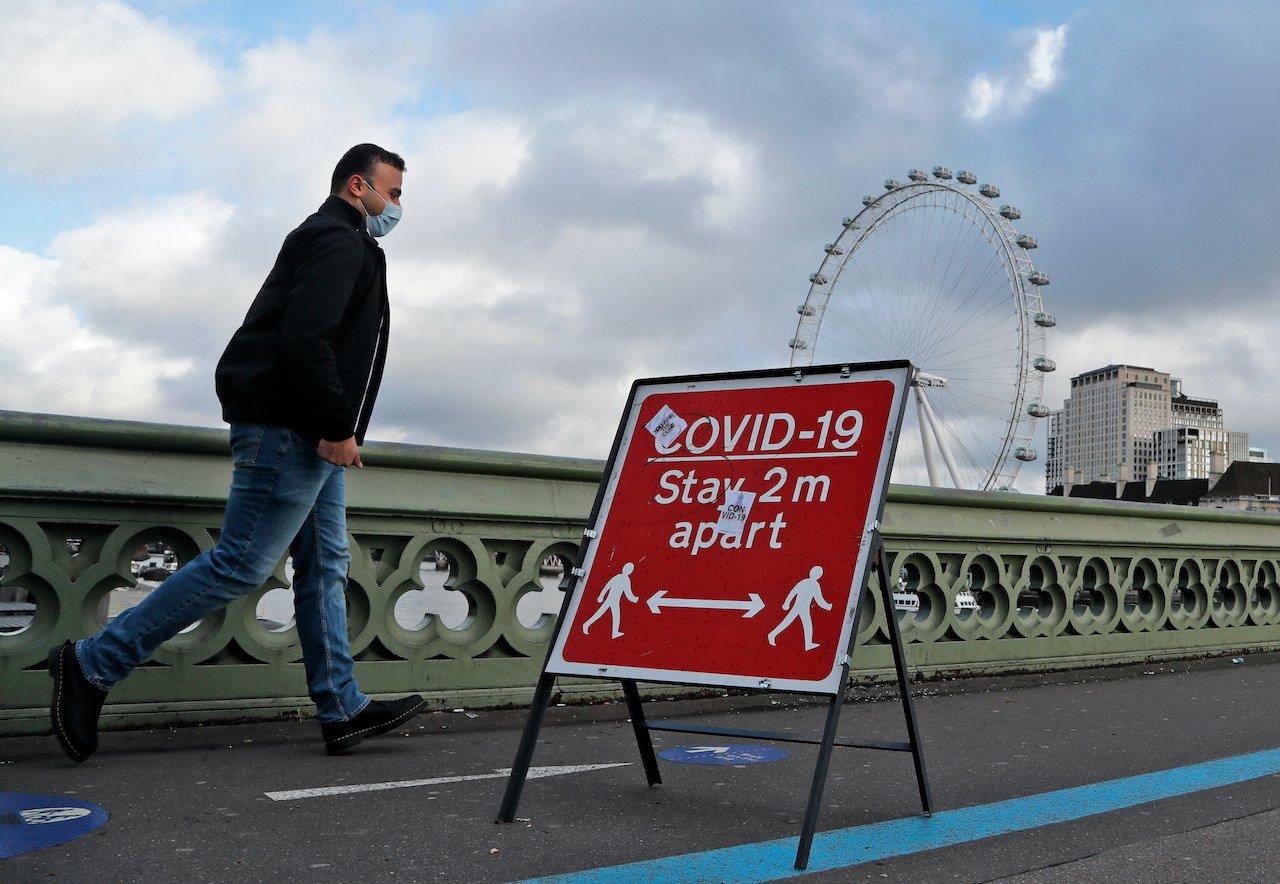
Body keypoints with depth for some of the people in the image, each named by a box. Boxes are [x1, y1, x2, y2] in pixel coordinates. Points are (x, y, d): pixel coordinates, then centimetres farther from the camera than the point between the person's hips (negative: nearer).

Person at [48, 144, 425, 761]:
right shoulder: (337, 240, -8)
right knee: (240, 565, -10)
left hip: (310, 435, 11)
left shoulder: (339, 244, 25)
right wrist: (336, 426, -21)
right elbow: (305, 339, -22)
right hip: (290, 431, -11)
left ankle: (342, 711, 12)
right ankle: (91, 666, -4)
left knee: (326, 566, 9)